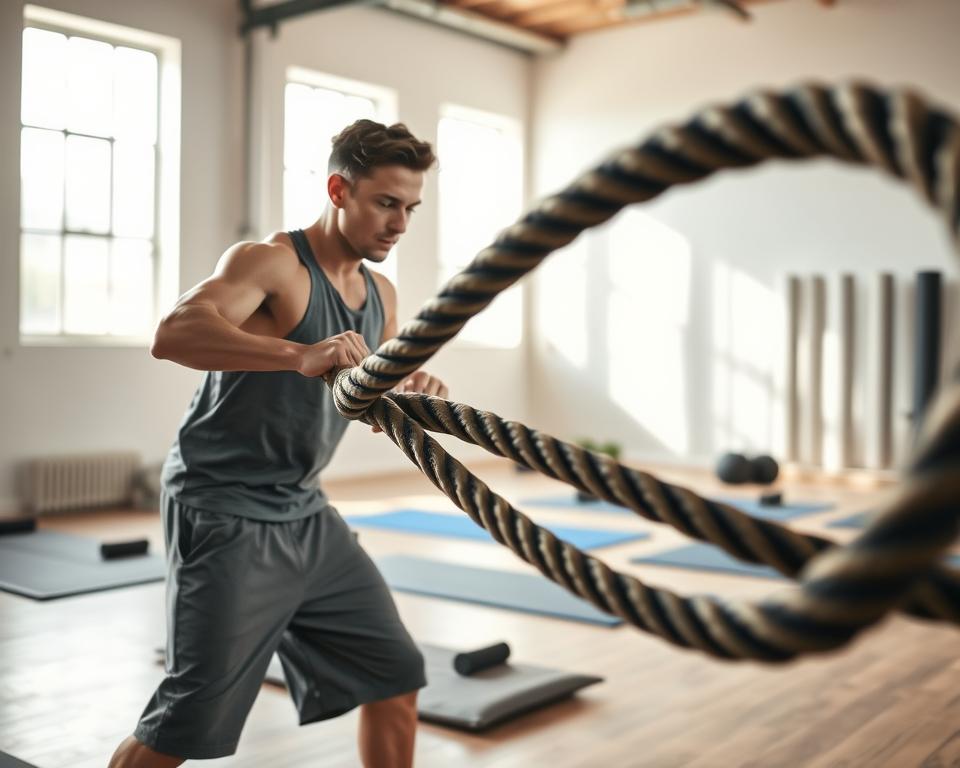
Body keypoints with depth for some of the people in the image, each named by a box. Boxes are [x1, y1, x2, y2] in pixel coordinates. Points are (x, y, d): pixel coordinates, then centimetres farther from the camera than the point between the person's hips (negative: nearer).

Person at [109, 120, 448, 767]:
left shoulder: (380, 293, 9)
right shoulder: (268, 262, -15)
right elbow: (173, 334, -32)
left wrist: (411, 392, -6)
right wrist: (300, 356, -45)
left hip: (305, 514, 8)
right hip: (225, 516, -8)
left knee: (396, 677, 11)